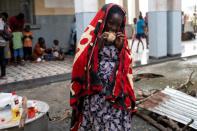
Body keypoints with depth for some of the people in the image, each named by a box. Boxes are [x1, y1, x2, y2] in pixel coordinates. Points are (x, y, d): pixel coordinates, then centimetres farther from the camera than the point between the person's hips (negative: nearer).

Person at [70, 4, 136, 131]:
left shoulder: (121, 39, 9)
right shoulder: (91, 36, -3)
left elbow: (127, 67, 7)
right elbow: (81, 64, -10)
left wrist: (120, 47, -7)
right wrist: (98, 45, -17)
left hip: (117, 94, 3)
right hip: (95, 94, -3)